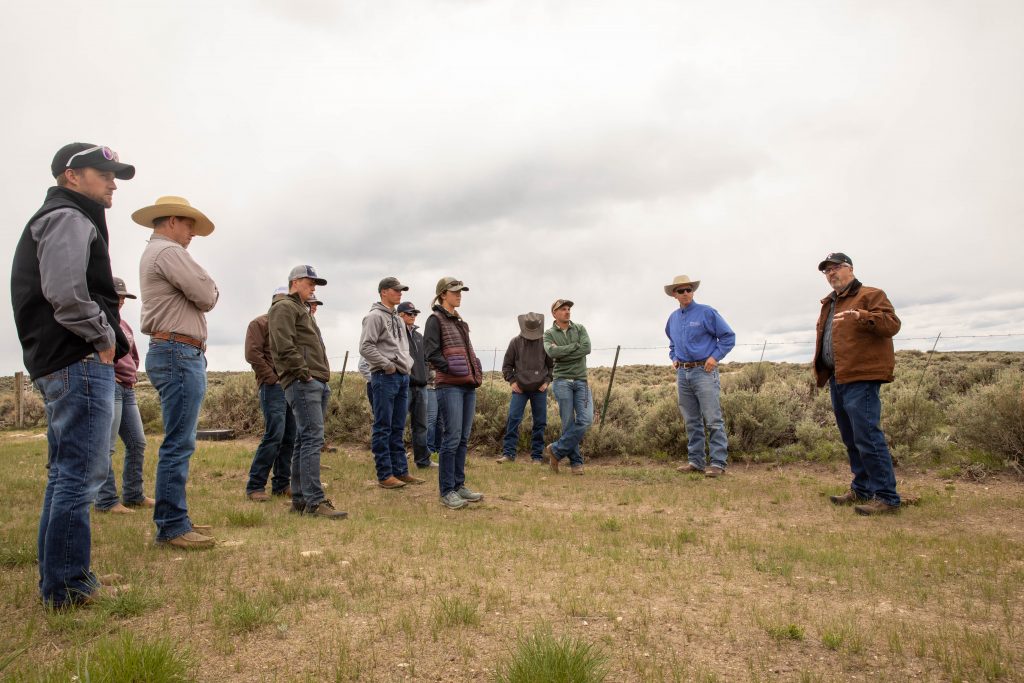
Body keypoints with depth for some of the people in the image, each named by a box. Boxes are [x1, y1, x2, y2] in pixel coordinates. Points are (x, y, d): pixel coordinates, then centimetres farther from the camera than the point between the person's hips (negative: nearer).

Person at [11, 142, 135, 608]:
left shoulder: (63, 220, 24)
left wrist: (108, 336, 10)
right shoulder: (68, 218, -7)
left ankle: (57, 580, 25)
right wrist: (104, 336, -10)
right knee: (80, 474, -7)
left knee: (65, 475, 15)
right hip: (80, 362, -11)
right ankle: (67, 585, 1)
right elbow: (65, 293, -23)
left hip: (56, 365, 11)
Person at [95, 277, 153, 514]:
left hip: (128, 389, 9)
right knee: (106, 446, -5)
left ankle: (133, 495, 17)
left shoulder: (124, 324, 20)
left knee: (138, 443, 8)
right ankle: (106, 500, 1)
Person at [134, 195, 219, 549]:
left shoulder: (153, 254, 25)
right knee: (179, 443, -9)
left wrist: (202, 290, 4)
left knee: (178, 443, 13)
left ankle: (173, 520, 20)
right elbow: (207, 296, -14)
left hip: (171, 353, 11)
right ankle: (172, 526, -4)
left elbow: (196, 297, 23)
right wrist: (210, 287, 6)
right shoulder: (168, 251, -8)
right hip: (179, 353, -11)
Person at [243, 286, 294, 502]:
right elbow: (252, 354, -9)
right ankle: (255, 486, -4)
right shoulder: (260, 323, 2)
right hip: (273, 387, -7)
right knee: (274, 436, -13)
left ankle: (281, 484, 15)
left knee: (290, 438, 6)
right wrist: (272, 378, -10)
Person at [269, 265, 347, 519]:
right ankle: (315, 501, -14)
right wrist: (304, 373, -17)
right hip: (302, 383, -10)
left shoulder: (302, 311, 29)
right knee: (313, 438, -14)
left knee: (305, 441, 10)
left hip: (317, 383, 10)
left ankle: (300, 499, 15)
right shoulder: (284, 307, -2)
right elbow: (284, 346, -16)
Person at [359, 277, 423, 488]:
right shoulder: (375, 316, -7)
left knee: (398, 429, 12)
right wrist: (387, 365, -15)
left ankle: (401, 471, 18)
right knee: (383, 428, -3)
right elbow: (366, 347, -16)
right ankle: (384, 475, 2)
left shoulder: (398, 320, 20)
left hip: (403, 377, 9)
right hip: (385, 377, -9)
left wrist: (408, 365, 12)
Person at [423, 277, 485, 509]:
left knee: (464, 438, 10)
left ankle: (459, 485, 20)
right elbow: (431, 352, -11)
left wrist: (477, 372, 11)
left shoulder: (461, 322, 22)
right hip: (449, 386, -8)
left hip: (469, 385, 8)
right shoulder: (435, 320, -1)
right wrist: (449, 367, -19)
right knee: (452, 438, -8)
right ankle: (447, 491, 1)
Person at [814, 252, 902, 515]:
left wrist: (863, 317, -33)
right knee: (851, 439, 15)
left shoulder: (870, 295, -3)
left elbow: (892, 324, -16)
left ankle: (886, 497, -5)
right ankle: (862, 489, 25)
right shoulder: (829, 303, 22)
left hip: (861, 378, -9)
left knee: (867, 437, -12)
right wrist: (821, 370, 17)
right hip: (837, 378, 9)